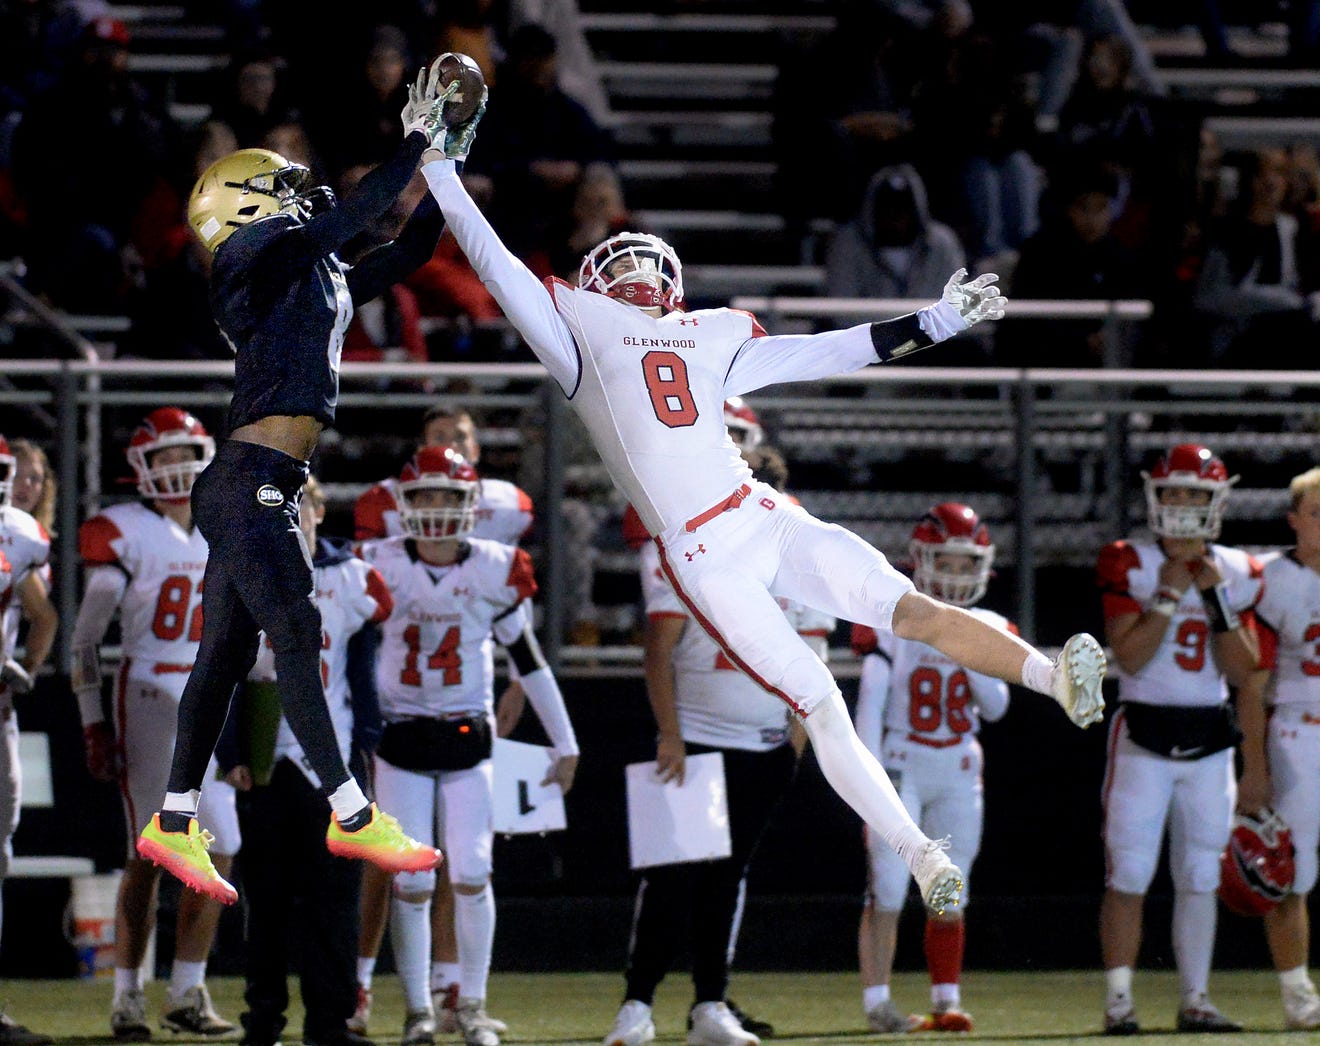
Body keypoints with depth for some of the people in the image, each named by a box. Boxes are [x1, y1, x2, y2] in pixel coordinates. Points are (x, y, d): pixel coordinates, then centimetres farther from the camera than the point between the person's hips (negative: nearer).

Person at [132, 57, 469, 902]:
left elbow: (406, 252, 25)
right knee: (297, 638, -9)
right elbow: (357, 215, -12)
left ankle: (175, 824, 14)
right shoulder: (261, 255, -5)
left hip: (264, 489, 10)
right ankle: (351, 817, -9)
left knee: (227, 651, 10)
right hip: (251, 483, -10)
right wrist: (418, 141, -6)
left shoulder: (318, 277, 20)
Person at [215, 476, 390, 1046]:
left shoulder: (351, 580, 6)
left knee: (332, 888, -4)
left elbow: (364, 672, 9)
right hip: (265, 757, 0)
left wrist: (364, 742, 3)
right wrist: (230, 754, -2)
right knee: (266, 893, 5)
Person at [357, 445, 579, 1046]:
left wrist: (564, 743, 8)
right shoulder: (380, 568, -6)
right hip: (400, 739, -1)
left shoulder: (493, 571, -2)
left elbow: (529, 662, 6)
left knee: (472, 876, -4)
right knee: (411, 883, -3)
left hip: (467, 738, 1)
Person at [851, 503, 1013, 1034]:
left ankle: (946, 1001, 11)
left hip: (959, 775, 4)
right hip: (900, 769, -4)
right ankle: (877, 1001, -7)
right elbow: (870, 705, -6)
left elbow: (995, 706, -1)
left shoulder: (988, 630, 8)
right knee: (888, 890, -9)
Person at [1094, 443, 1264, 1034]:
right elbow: (1130, 657, -13)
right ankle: (1118, 1001, -4)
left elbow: (1242, 671, 0)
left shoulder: (1235, 575, 7)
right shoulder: (1131, 567, -3)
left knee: (1200, 876, 5)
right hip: (1143, 737, -3)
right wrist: (1169, 595, -15)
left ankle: (1196, 1000, 11)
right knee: (1129, 876, -7)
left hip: (1209, 741, 3)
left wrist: (1217, 601, -9)